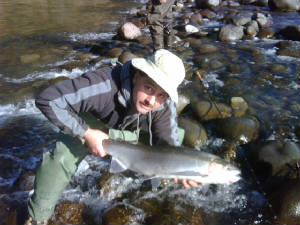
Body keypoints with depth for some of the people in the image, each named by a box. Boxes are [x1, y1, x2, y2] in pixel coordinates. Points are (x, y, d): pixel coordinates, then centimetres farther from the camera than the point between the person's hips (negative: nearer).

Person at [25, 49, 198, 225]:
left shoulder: (166, 107, -29)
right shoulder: (104, 85, -43)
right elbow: (47, 100, -41)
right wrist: (85, 133, -42)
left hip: (131, 133, 4)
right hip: (91, 126, -4)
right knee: (61, 160, -28)